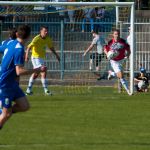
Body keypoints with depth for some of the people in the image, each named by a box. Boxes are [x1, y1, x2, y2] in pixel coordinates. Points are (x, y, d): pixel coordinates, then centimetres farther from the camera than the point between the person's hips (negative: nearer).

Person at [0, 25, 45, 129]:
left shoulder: (11, 44, 4)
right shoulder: (19, 49, -22)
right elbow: (19, 72, -27)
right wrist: (37, 70, -23)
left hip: (12, 83, 9)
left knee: (24, 106, 2)